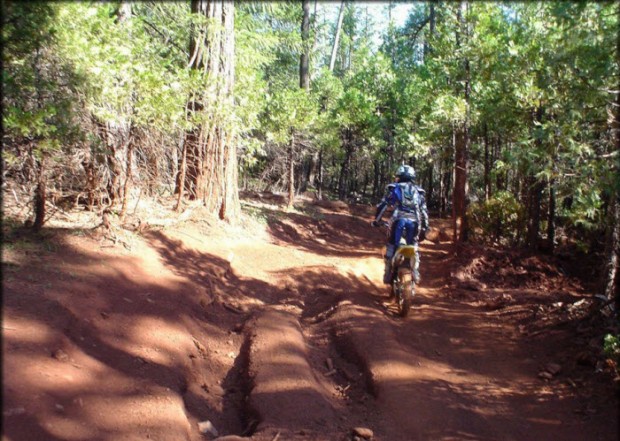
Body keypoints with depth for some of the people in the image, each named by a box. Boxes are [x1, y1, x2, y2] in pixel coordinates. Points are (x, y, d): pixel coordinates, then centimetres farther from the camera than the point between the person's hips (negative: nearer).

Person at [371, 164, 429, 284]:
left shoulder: (394, 188, 17)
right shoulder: (419, 191, 24)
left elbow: (382, 205, 12)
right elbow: (424, 211, 18)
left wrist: (376, 220, 22)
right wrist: (424, 229, 21)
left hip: (398, 219, -2)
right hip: (414, 220, 2)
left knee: (391, 245, 10)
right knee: (413, 247, 19)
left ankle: (388, 274, 6)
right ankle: (415, 273, 12)